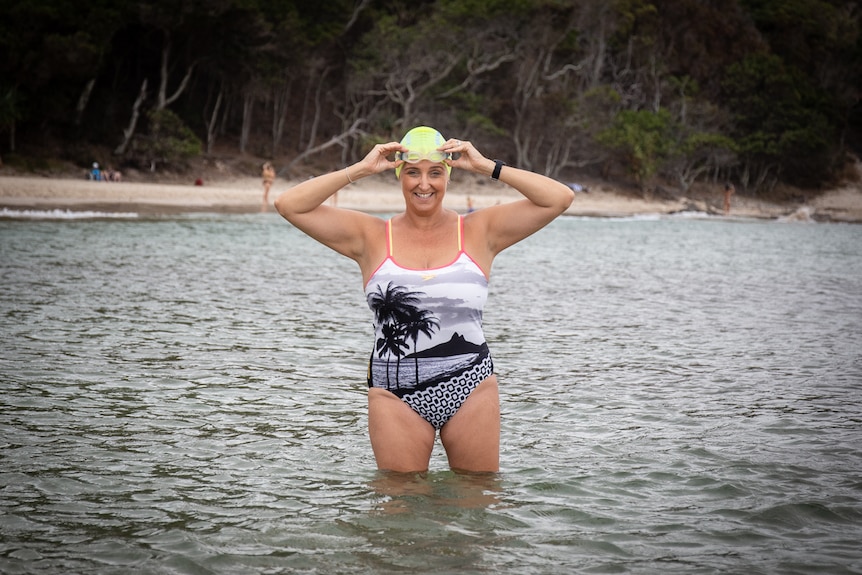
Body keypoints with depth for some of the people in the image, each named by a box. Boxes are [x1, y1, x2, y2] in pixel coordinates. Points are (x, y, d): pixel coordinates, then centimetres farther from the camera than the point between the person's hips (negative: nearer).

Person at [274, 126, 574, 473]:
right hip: (396, 396, 0)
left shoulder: (479, 232, 5)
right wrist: (360, 170, -4)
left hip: (471, 392, 0)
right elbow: (289, 205, -2)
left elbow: (560, 199, -1)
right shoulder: (371, 237, 5)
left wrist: (487, 167, -4)